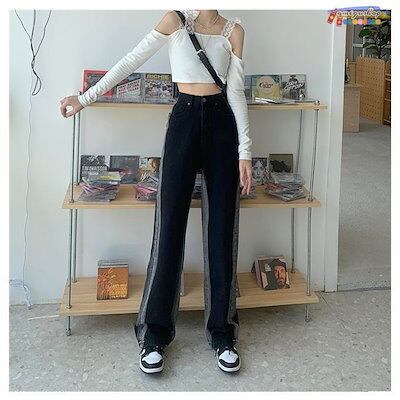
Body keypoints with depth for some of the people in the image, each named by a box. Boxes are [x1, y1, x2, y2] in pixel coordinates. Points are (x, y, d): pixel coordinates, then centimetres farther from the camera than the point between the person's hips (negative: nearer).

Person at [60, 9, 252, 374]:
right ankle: (154, 334, 7)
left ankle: (222, 334, 12)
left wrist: (245, 151, -1)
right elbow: (130, 62, 7)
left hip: (222, 122, 2)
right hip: (185, 119, -1)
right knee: (170, 225, -4)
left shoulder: (234, 30, 9)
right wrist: (86, 98, 5)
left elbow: (236, 93, 5)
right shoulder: (176, 20, 6)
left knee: (222, 229, 1)